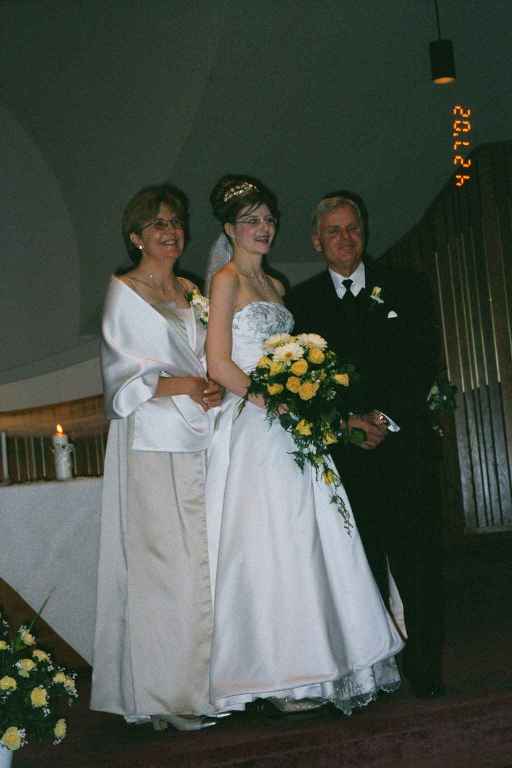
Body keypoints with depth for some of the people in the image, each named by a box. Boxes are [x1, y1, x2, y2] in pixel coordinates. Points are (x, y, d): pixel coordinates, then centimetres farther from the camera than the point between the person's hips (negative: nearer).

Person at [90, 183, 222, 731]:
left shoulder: (191, 291, 19)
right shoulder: (124, 292, 2)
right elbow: (125, 376, -5)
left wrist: (217, 387, 0)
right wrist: (188, 386, -15)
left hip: (196, 442, 6)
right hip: (153, 444, -6)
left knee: (201, 561, 3)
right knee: (163, 564, -8)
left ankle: (199, 684, 11)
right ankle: (164, 695, -1)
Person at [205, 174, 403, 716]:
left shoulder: (274, 285, 20)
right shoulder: (227, 279, -3)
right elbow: (218, 363, -12)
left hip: (288, 429, 8)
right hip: (253, 430, -8)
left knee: (306, 543, 6)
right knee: (269, 545, -7)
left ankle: (313, 664, 13)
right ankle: (278, 678, 0)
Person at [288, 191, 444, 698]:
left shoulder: (407, 289, 11)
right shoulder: (300, 301, 11)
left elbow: (423, 364, 3)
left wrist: (385, 418, -9)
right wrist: (347, 423, -8)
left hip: (402, 443, 0)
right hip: (341, 451, 0)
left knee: (416, 559, -2)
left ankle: (424, 668, 6)